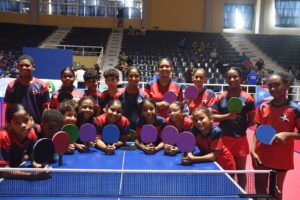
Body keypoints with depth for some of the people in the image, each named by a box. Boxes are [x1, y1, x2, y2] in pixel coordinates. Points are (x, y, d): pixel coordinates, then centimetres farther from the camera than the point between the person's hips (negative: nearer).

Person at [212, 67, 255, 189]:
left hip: (240, 139, -2)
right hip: (224, 139, 2)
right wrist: (227, 116, -14)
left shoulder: (247, 98, -4)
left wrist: (243, 127, -14)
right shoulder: (221, 98, 3)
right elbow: (213, 116, -1)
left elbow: (251, 120, 0)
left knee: (240, 172, 10)